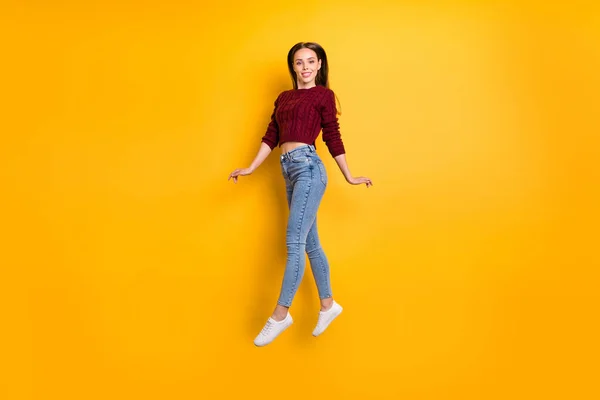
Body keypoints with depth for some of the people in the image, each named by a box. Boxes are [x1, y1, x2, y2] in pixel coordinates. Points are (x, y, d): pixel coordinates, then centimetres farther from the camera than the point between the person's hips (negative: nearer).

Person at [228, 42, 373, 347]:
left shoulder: (323, 95, 3)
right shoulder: (283, 98, 20)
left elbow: (333, 137, 3)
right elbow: (271, 136, 17)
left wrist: (349, 177, 4)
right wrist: (250, 168, 11)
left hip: (307, 167, -7)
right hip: (289, 171, 7)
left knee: (294, 242, -9)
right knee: (310, 243, 10)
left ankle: (280, 314, -3)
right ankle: (328, 305, 21)